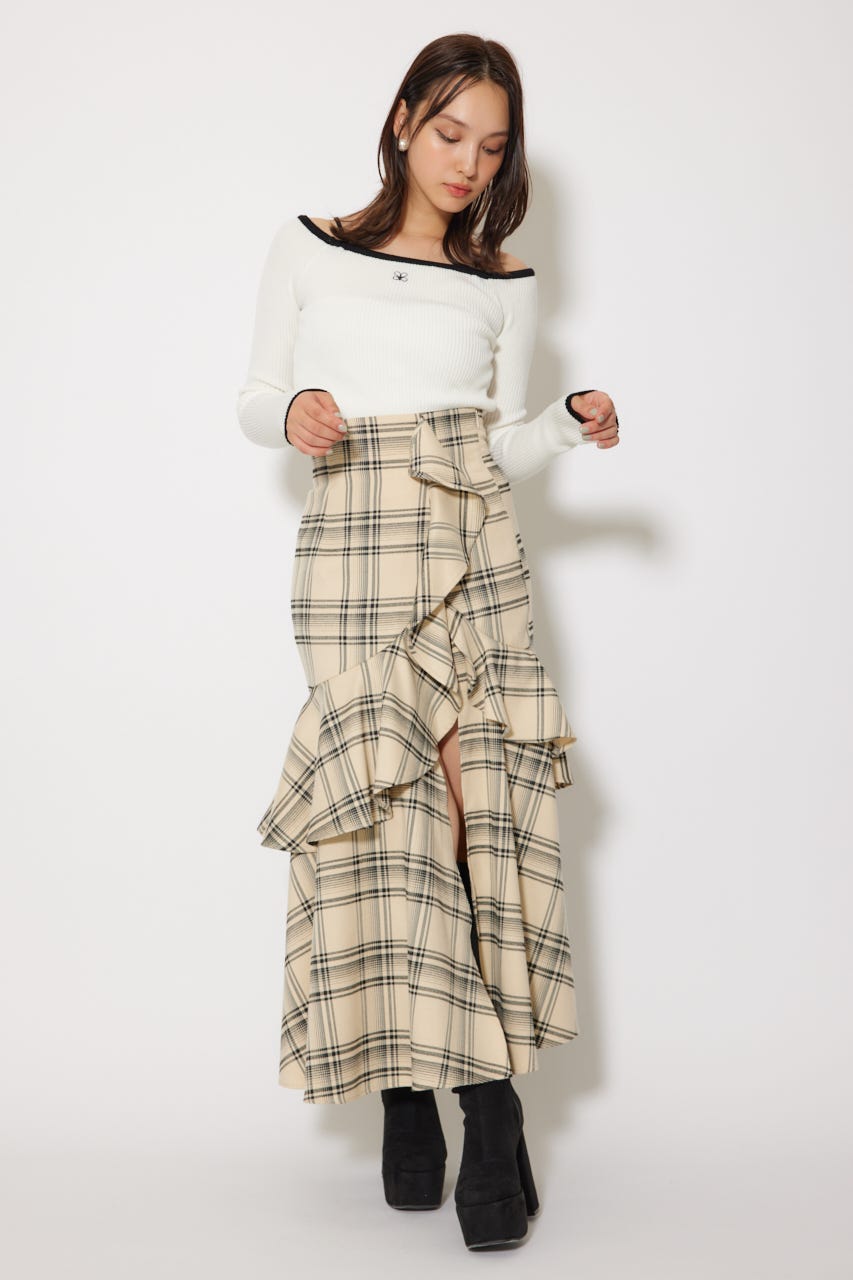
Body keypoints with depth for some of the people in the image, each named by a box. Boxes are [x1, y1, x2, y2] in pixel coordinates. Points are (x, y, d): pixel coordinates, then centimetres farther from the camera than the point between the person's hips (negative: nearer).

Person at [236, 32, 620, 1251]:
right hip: (350, 553, -1)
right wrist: (294, 413, -9)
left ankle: (488, 1101, -6)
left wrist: (571, 422, -7)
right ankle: (409, 1093, 4)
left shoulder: (506, 285, 14)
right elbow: (255, 399, 13)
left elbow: (501, 452, 13)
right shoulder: (309, 247, 11)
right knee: (388, 815, -7)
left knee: (483, 808, -10)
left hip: (474, 548, 1)